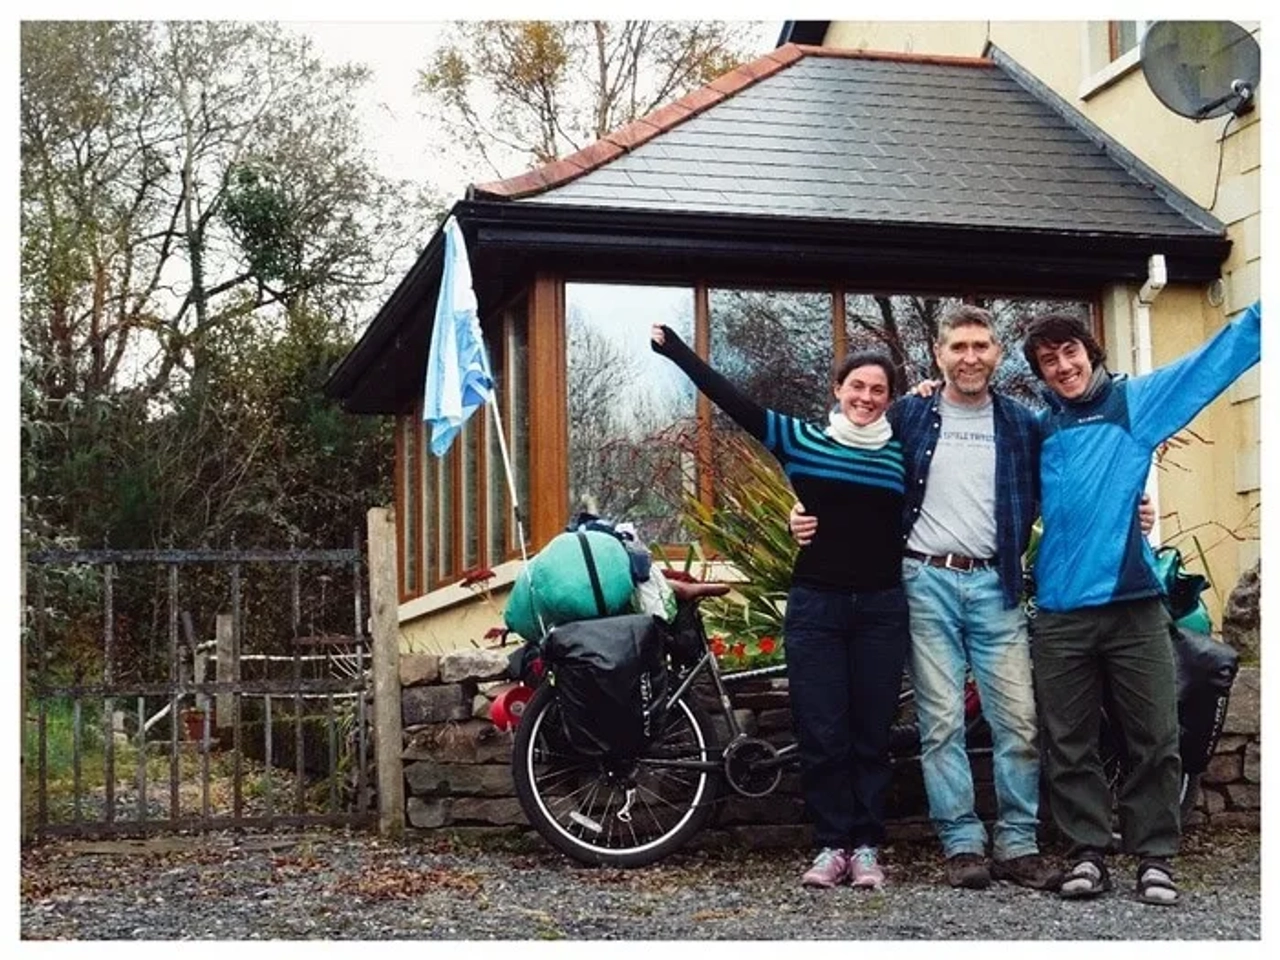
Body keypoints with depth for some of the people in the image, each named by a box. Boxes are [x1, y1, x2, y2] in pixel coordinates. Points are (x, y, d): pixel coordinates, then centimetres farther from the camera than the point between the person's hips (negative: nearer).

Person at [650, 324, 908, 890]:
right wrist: (671, 345, -1)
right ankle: (831, 846, 9)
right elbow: (730, 398, 1)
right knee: (821, 735, 0)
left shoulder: (903, 453, 7)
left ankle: (866, 847, 12)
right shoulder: (799, 440, 2)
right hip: (815, 605, -1)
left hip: (882, 609, 1)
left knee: (872, 735, 5)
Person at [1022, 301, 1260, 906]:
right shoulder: (1037, 429, 15)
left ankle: (1155, 855, 8)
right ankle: (1087, 851, 13)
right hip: (1059, 609, 3)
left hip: (1133, 601, -3)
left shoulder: (1136, 401, 6)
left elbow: (1215, 358, 2)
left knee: (1154, 738, 0)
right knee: (1069, 744, 5)